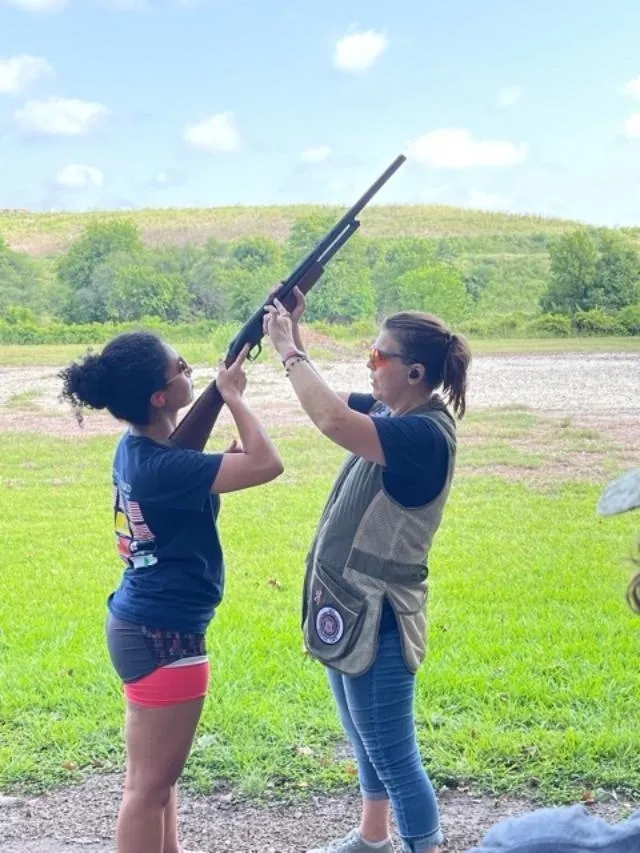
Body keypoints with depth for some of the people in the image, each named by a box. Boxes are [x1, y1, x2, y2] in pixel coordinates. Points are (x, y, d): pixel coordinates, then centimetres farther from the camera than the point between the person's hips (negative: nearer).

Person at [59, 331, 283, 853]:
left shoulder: (138, 448, 1)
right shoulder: (162, 467, -27)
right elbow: (268, 464, -28)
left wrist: (218, 394, 5)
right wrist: (232, 394, -14)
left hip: (146, 623, 10)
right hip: (163, 635, -10)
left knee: (160, 771, 24)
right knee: (150, 783, 2)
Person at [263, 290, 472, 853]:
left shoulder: (426, 434, -25)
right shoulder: (389, 415, 3)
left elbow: (332, 421, -38)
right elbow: (329, 400, 16)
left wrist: (288, 348, -26)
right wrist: (294, 334, 1)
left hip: (376, 615, -10)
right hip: (349, 605, 10)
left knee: (393, 754, 1)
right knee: (367, 739, 26)